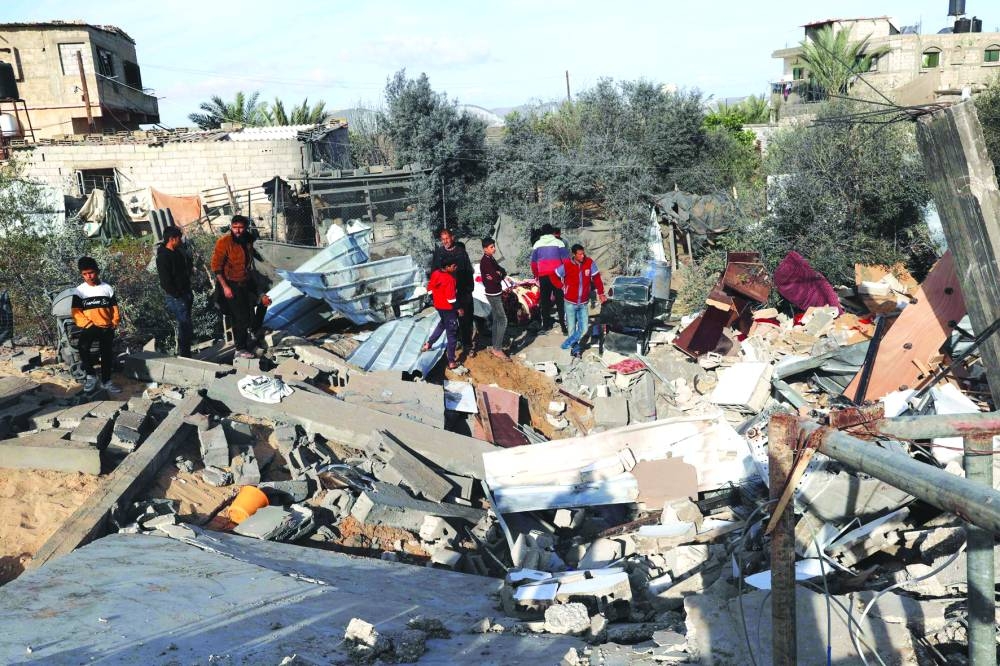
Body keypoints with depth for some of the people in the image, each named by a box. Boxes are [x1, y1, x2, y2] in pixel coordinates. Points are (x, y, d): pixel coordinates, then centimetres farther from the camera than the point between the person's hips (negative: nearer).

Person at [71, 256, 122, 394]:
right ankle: (90, 375, -10)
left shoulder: (107, 288, 9)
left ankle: (106, 381, 1)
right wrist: (89, 325, -12)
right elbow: (76, 313, -1)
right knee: (83, 347, -28)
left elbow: (114, 309, 12)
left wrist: (114, 323, -2)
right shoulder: (79, 291, 5)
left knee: (107, 350, -13)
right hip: (90, 327, -2)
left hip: (106, 327, 2)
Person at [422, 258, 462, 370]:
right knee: (452, 333, 2)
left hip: (438, 305, 8)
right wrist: (458, 308, -13)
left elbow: (430, 288, 8)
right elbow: (451, 297, -25)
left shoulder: (435, 273, -3)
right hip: (448, 308, -8)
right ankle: (451, 362, 4)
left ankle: (428, 344, 39)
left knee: (443, 323, 35)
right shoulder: (449, 279, -26)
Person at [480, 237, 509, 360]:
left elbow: (503, 272, 8)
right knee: (503, 320, -10)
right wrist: (499, 275, -3)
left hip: (496, 293, 10)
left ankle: (495, 346, 22)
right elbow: (497, 278, -23)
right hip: (493, 294, -10)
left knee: (497, 320, 15)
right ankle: (497, 349, -9)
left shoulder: (490, 259, 12)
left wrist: (498, 275, -12)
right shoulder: (485, 261, -18)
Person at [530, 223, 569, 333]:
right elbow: (566, 260, -4)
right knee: (560, 299, 2)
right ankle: (563, 324, -3)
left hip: (543, 276, 2)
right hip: (557, 276, -2)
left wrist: (536, 275, 22)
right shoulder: (559, 243, -2)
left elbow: (533, 262, 10)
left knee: (544, 299, 13)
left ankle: (545, 323, 16)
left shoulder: (537, 244, 6)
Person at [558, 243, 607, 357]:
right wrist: (562, 287, 1)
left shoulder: (589, 263, -9)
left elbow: (596, 278, -1)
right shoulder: (566, 265, -14)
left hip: (584, 303, 2)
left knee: (583, 329, 1)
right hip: (570, 302, -2)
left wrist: (601, 294, -4)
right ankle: (575, 348, 23)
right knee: (572, 328, 4)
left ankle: (569, 343, 21)